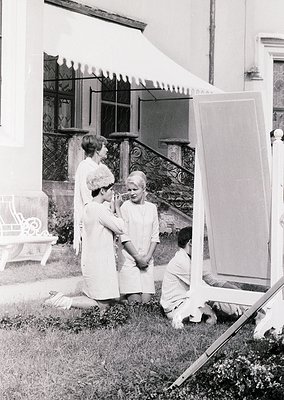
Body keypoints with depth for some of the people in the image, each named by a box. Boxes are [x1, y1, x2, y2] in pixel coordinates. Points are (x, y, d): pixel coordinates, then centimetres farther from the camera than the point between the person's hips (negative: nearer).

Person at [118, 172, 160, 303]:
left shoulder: (152, 208, 9)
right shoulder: (125, 207, -4)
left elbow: (155, 236, 8)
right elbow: (124, 237, -7)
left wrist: (147, 257, -4)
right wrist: (138, 257, -9)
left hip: (147, 259, 4)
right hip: (129, 258, -4)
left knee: (146, 299, -2)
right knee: (135, 300, -9)